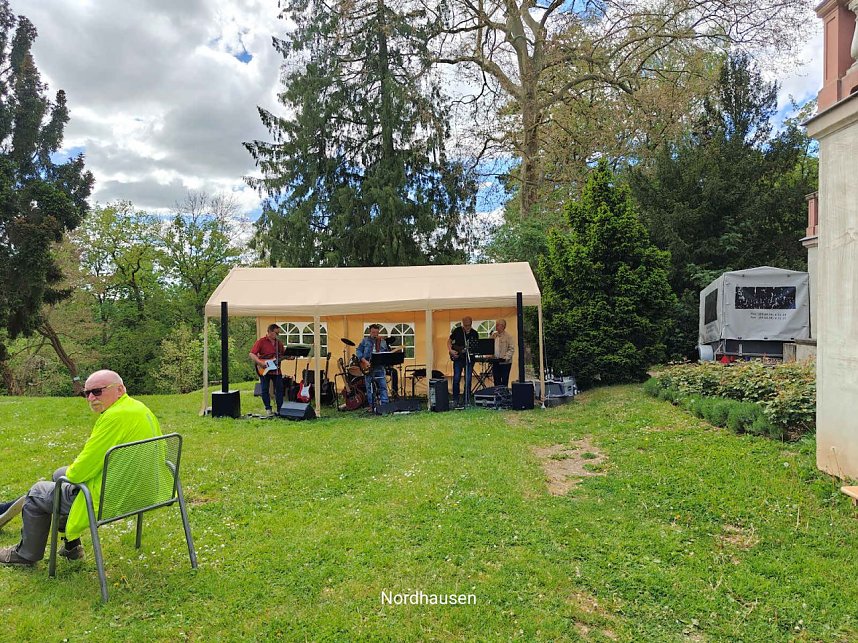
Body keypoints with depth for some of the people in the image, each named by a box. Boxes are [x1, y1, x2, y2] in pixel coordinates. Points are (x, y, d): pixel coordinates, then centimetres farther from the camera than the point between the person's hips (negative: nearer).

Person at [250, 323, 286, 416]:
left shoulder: (279, 342, 11)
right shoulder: (261, 341, -6)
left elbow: (283, 354, 18)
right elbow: (252, 354, -10)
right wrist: (260, 363, -19)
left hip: (276, 370, 4)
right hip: (264, 370, -4)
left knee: (279, 389, 3)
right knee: (265, 390, 4)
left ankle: (280, 409, 11)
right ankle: (268, 409, 15)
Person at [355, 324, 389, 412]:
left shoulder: (383, 342, 12)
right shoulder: (365, 341, 5)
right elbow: (358, 351, 0)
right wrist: (364, 361, -12)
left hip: (379, 367, 1)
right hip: (368, 368, -1)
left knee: (383, 386, -5)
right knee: (369, 388, 4)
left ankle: (385, 404, -2)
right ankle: (372, 406, 11)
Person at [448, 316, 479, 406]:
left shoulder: (475, 333, 2)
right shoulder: (457, 331, -2)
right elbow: (449, 341, 7)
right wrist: (451, 350, -8)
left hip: (469, 359, 1)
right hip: (458, 358, -1)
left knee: (468, 380, 3)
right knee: (456, 379, -3)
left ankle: (467, 400, 12)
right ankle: (455, 400, 7)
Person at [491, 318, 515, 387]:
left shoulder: (508, 336, -6)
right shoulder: (494, 335, 12)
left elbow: (511, 349, -11)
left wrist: (505, 358, -20)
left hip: (505, 363, -5)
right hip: (495, 362, 6)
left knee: (504, 382, -1)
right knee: (496, 381, 9)